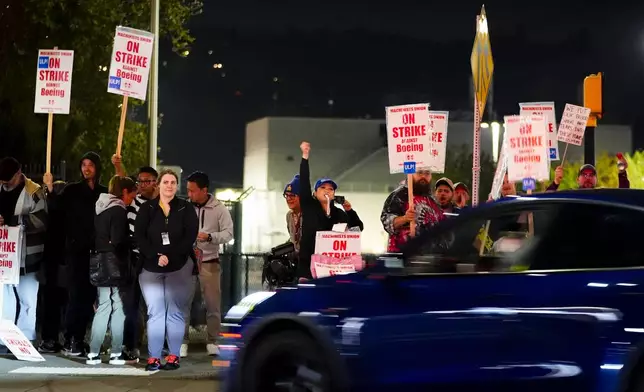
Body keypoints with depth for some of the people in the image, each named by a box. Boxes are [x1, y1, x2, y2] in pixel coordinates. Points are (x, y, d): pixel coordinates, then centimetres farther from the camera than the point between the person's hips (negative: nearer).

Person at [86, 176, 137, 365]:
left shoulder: (101, 209, 13)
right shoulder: (118, 210, -12)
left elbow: (96, 237, 15)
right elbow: (119, 242, -16)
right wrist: (125, 267, -4)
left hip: (100, 265, 8)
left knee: (104, 307, 10)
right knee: (118, 309, 0)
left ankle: (93, 353, 7)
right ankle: (116, 353, 3)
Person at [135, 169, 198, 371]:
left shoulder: (186, 209, 6)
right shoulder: (147, 208, 7)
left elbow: (190, 236, -5)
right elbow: (139, 236, -2)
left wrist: (170, 256, -15)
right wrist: (156, 257, -15)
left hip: (179, 268, -1)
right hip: (151, 268, 1)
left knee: (175, 313, -1)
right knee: (155, 313, -1)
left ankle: (174, 356, 2)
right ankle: (153, 357, -2)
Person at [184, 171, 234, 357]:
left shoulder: (219, 209, -3)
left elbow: (228, 233, -8)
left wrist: (209, 236, -23)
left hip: (209, 262, -1)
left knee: (213, 303, 3)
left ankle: (212, 341, 13)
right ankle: (183, 341, 8)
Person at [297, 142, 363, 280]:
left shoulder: (338, 213, 11)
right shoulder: (308, 206, 3)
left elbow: (358, 228, 13)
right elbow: (304, 181, -6)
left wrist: (349, 211, -3)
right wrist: (305, 156, -13)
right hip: (308, 264, -3)